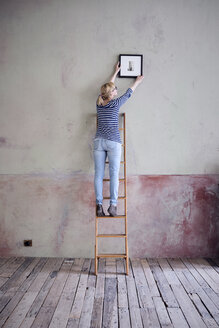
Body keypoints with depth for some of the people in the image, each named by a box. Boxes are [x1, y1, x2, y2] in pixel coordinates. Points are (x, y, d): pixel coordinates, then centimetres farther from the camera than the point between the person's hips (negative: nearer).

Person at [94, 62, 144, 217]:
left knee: (99, 174, 1)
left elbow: (108, 87, 27)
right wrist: (138, 81, 36)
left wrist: (116, 73, 42)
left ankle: (99, 205, 1)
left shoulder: (99, 102, 10)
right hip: (113, 142, -4)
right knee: (114, 174, -3)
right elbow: (129, 92, 17)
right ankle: (113, 205, -6)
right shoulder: (116, 103, -1)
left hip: (99, 141, 4)